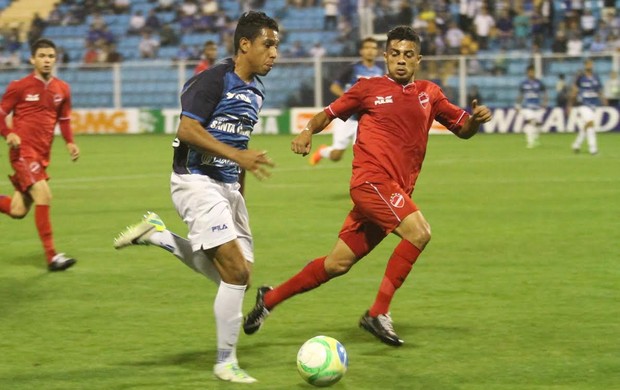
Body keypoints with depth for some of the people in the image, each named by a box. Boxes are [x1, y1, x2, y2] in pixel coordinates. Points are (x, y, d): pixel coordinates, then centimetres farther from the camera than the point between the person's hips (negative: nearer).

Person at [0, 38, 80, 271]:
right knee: (44, 196, -21)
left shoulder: (62, 89, 9)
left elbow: (64, 119, 22)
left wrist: (70, 142, 5)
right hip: (23, 150, -6)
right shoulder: (19, 87, -5)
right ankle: (52, 257, -18)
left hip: (42, 155, 6)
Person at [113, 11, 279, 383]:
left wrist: (240, 193, 22)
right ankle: (226, 363, -3)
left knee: (237, 272, 6)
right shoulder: (214, 80, -14)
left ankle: (158, 235, 18)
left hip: (228, 186, 9)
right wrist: (238, 155, -27)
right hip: (197, 181, -9)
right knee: (237, 271, -14)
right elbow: (187, 130, -21)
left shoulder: (256, 91, 12)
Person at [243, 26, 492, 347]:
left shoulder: (429, 94, 15)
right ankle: (378, 313, -19)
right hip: (372, 181, -5)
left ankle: (270, 298, 24)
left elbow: (463, 128, 18)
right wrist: (308, 131, -8)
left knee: (338, 264, 7)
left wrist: (476, 119, -4)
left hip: (396, 192, 5)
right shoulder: (370, 89, 4)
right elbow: (329, 113, 11)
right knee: (419, 231, -26)